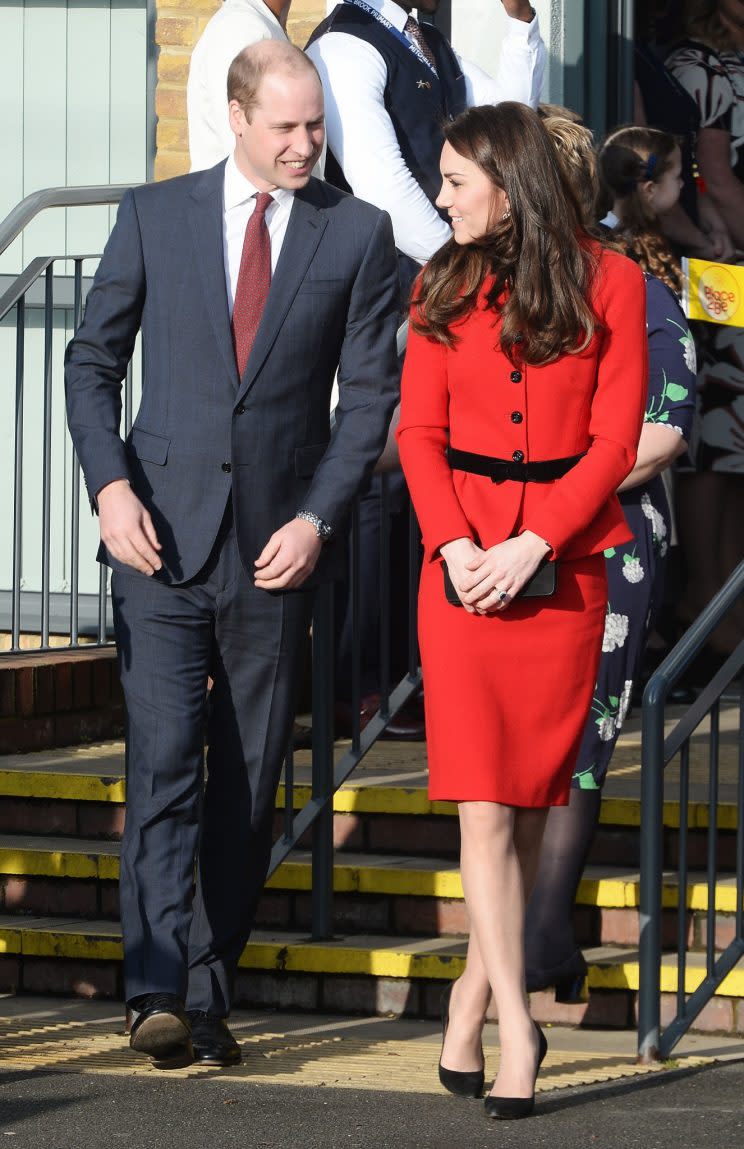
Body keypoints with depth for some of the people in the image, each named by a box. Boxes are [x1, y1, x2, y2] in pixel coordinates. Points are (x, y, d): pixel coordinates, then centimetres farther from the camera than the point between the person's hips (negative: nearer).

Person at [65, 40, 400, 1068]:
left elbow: (370, 393, 3)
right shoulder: (155, 215, 4)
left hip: (277, 547, 1)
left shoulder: (357, 234, 4)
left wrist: (318, 518, -8)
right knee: (162, 764, -12)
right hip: (163, 539, -1)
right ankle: (160, 993, -18)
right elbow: (93, 360, 8)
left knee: (247, 788, 4)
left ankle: (209, 996, 13)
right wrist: (111, 485, -6)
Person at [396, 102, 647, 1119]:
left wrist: (529, 547, -13)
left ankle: (476, 992, 19)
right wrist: (455, 545, -11)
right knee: (483, 798, -8)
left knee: (531, 795, 4)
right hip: (466, 560, 1)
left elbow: (615, 440, -4)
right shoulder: (444, 288, 8)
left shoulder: (609, 283, 0)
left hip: (564, 564, -1)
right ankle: (516, 1026, -9)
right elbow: (421, 431, 5)